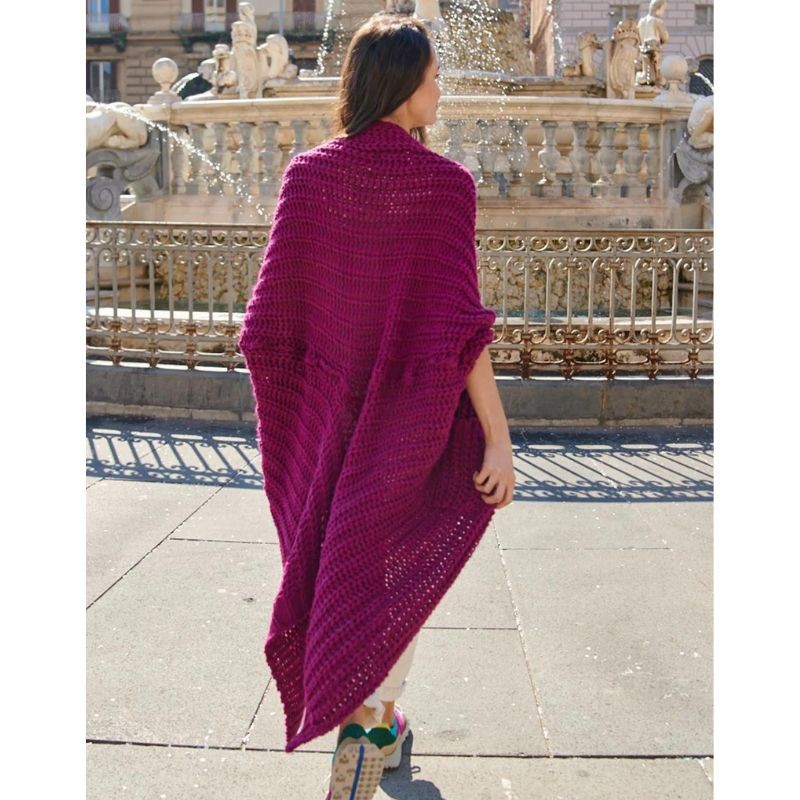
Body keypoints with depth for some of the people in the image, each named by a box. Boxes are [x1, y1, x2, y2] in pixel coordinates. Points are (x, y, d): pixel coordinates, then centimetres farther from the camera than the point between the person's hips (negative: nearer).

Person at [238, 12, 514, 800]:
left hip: (330, 407, 4)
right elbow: (458, 320, -19)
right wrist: (498, 438, -14)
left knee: (339, 555, 19)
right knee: (397, 571, 13)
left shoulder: (308, 174, -4)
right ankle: (364, 726, 5)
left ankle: (381, 724, 33)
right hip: (414, 412, -3)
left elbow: (271, 314, -5)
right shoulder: (444, 182, -14)